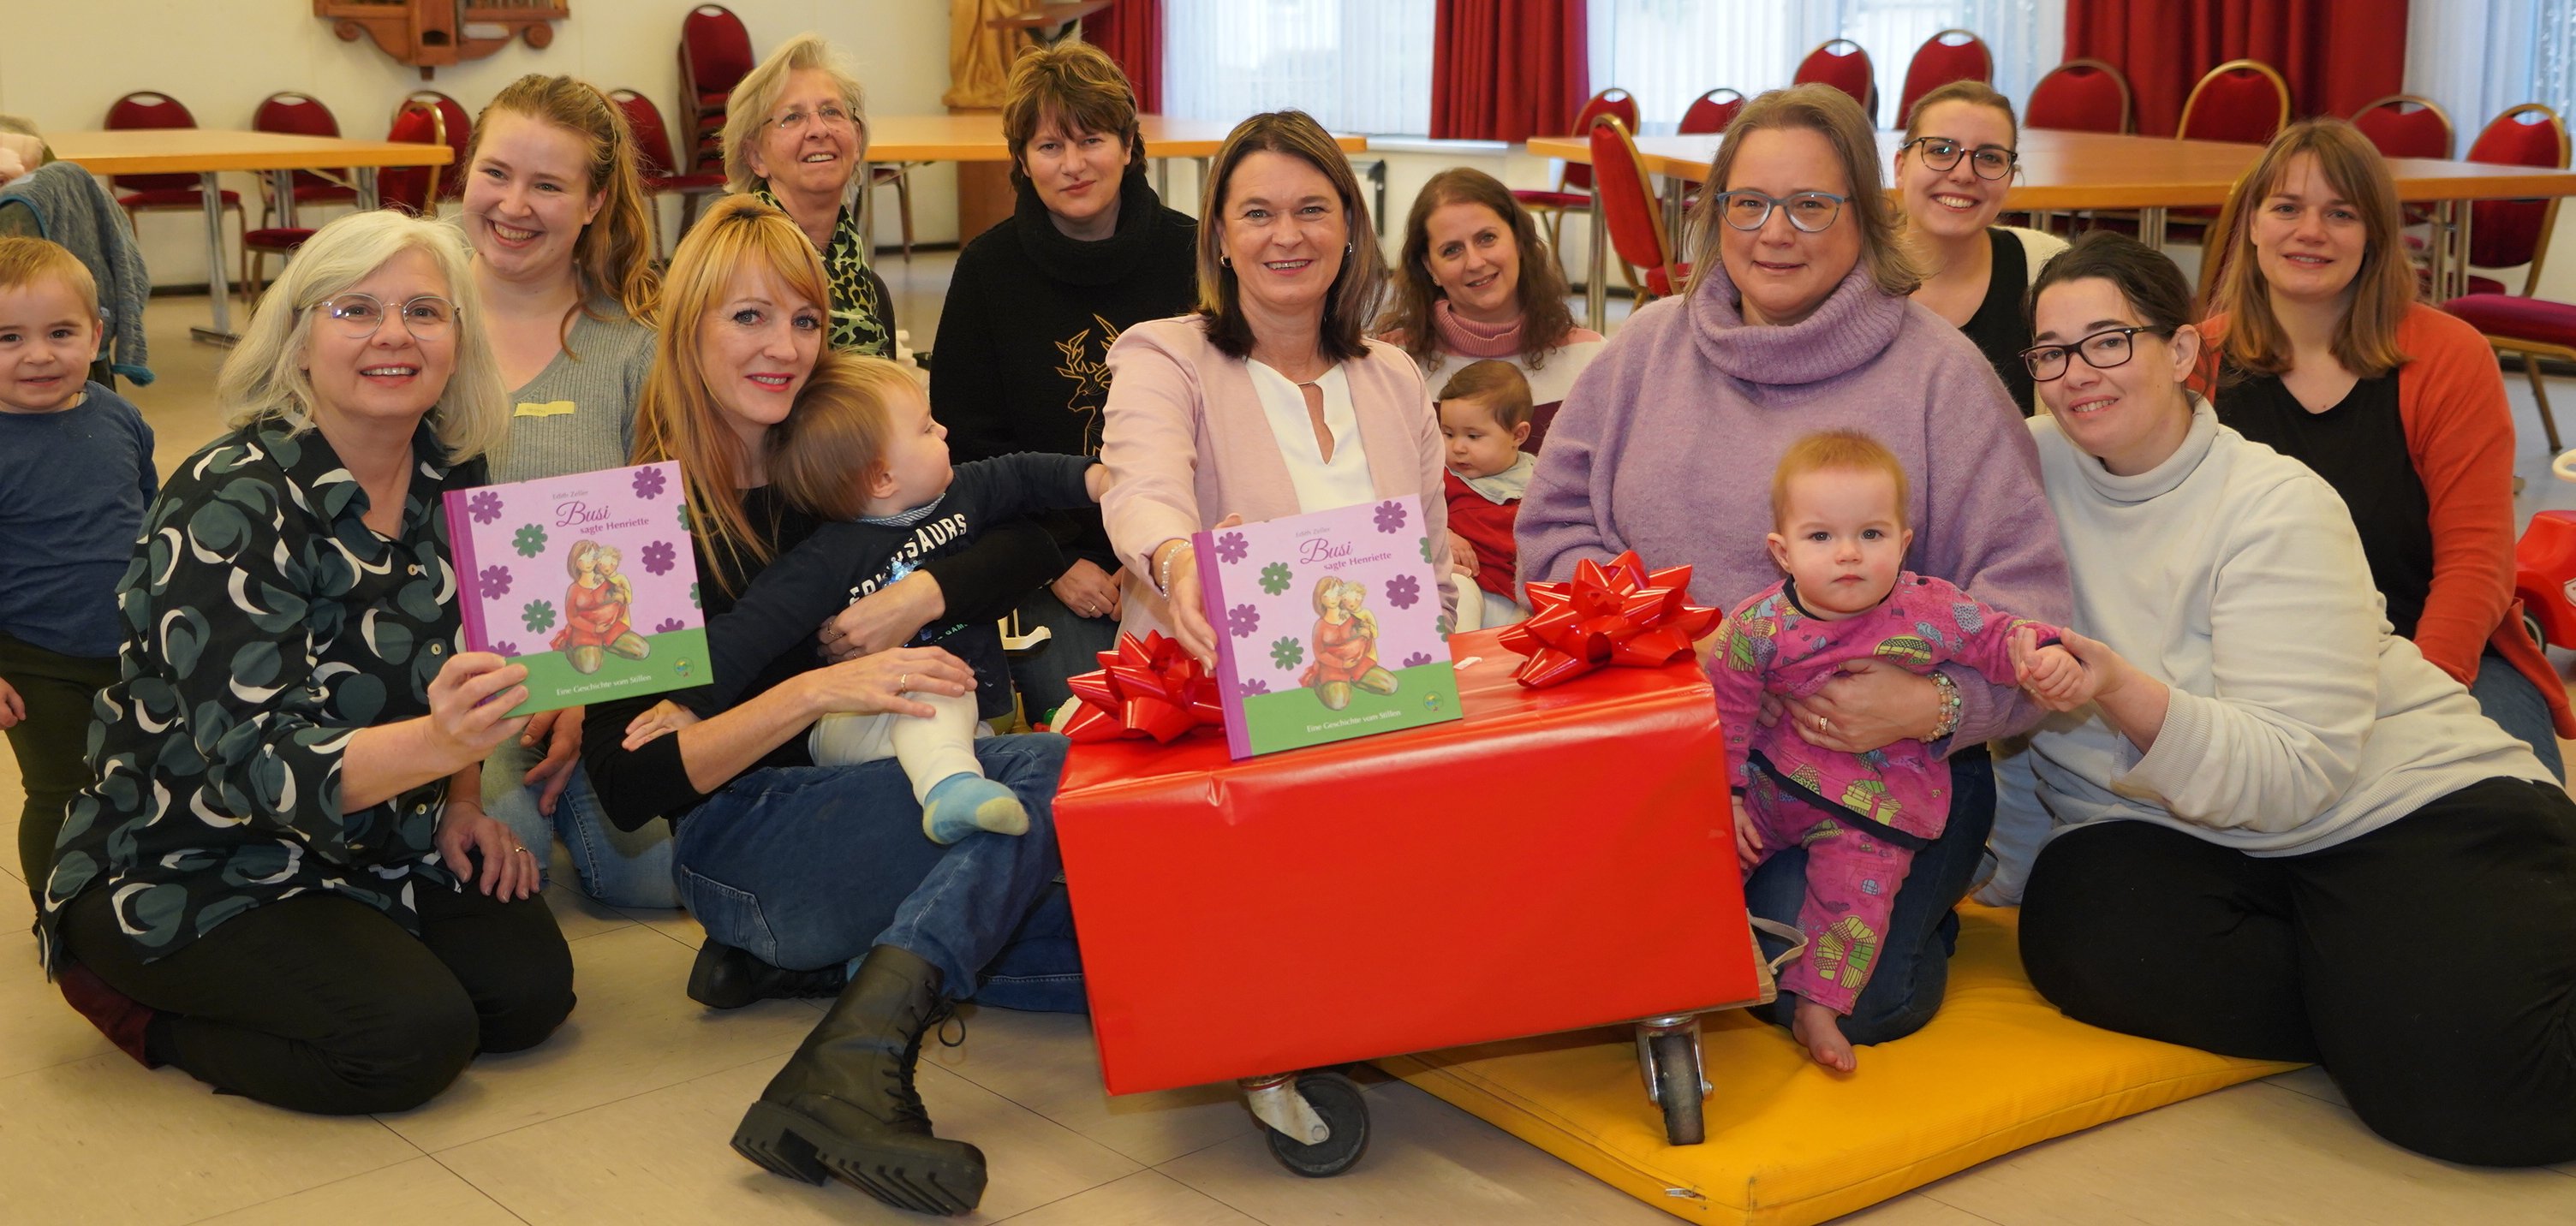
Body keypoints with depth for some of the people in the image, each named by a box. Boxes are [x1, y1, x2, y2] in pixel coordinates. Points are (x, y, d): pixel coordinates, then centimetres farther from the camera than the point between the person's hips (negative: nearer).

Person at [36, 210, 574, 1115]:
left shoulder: (451, 477, -2)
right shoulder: (232, 504, -23)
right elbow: (254, 764, -32)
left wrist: (462, 803, 1)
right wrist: (436, 742, -49)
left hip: (365, 841, 7)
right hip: (188, 868, -7)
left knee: (531, 986, -13)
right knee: (416, 1037, -24)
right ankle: (142, 1007, 0)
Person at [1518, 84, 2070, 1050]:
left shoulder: (1939, 372, 0)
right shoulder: (1649, 347, 11)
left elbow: (2022, 589, -5)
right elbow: (1556, 525, 12)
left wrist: (1934, 702, -24)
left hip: (1881, 760, -2)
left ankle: (1922, 899, 11)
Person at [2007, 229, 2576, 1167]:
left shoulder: (2277, 508, -10)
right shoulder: (2032, 466, 3)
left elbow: (2291, 775, -19)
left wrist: (2125, 695, -34)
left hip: (2394, 800, -3)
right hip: (2171, 835, 4)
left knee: (2461, 1075, -28)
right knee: (2079, 931, -32)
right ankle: (2375, 999, -8)